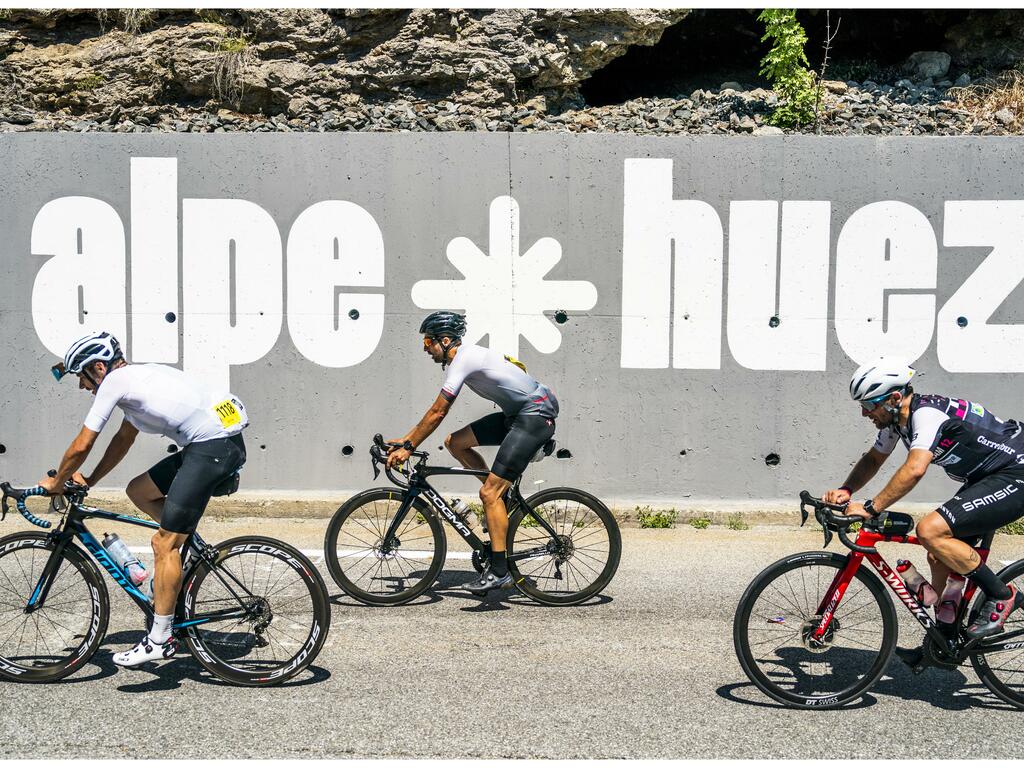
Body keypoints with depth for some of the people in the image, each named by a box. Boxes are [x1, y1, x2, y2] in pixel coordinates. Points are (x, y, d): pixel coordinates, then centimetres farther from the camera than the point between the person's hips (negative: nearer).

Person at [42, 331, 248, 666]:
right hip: (212, 444, 10)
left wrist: (56, 482, 15)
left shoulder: (115, 380, -4)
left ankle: (159, 640, 3)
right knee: (138, 491, 20)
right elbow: (124, 439, 33)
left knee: (163, 543, -4)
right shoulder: (136, 377, 23)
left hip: (214, 446, -10)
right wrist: (89, 481, 32)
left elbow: (81, 446, -1)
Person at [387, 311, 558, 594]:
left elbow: (437, 413, -17)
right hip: (516, 414, 10)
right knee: (455, 442, 7)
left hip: (535, 415, -10)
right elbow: (437, 411, 18)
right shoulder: (464, 356, 13)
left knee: (489, 493, -13)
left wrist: (408, 447, -9)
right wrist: (405, 439, 16)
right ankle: (502, 497, 15)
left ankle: (499, 571, -8)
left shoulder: (463, 360, -17)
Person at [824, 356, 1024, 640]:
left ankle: (1001, 595, -7)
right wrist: (846, 490, -3)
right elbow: (873, 459, 14)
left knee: (929, 531, -22)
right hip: (985, 478, 10)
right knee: (940, 558, 5)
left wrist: (870, 508, -34)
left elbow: (914, 469, -38)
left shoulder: (927, 413, -25)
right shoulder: (896, 417, 3)